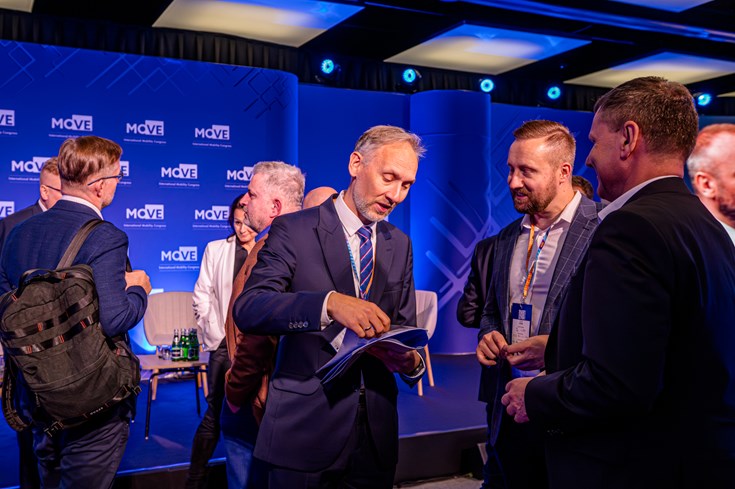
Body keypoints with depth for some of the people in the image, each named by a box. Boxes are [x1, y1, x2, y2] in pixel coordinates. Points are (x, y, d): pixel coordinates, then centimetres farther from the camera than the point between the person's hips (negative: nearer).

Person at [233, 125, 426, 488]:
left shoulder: (400, 245, 9)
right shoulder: (293, 230, -7)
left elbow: (404, 327, 12)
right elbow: (247, 309, -19)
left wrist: (410, 361, -11)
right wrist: (329, 303, -34)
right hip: (305, 428, -4)